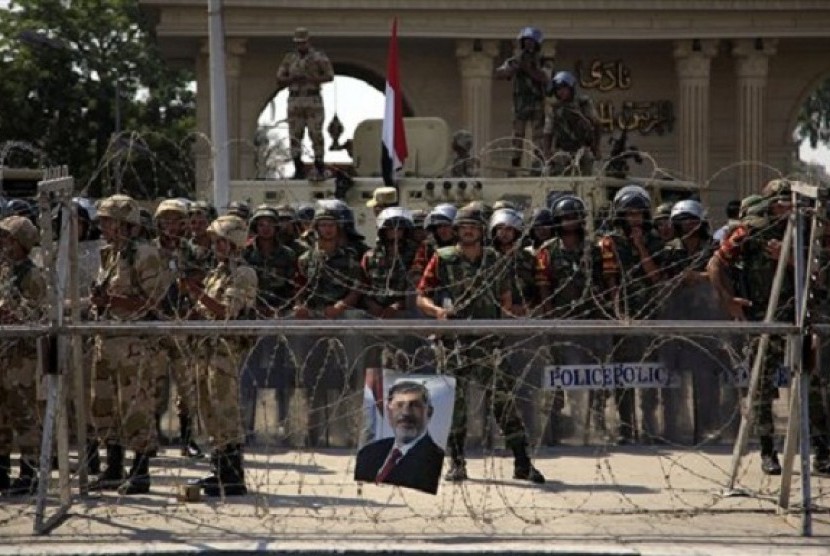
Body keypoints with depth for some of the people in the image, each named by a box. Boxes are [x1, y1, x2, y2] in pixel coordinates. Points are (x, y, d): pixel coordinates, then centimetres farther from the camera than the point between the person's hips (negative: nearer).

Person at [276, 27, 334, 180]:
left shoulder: (319, 57, 1)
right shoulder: (289, 58, 10)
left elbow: (329, 76, -6)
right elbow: (279, 81, 9)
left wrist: (312, 79, -19)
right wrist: (293, 78, -10)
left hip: (313, 101, -3)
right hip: (295, 102, 3)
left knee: (316, 134, -8)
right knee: (295, 136, -1)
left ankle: (319, 166, 0)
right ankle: (299, 170, 3)